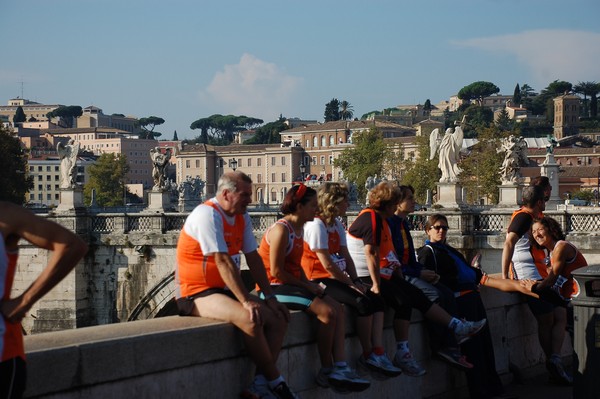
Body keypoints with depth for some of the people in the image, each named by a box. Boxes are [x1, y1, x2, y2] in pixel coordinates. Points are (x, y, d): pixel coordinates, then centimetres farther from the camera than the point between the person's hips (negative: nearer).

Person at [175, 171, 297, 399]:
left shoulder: (242, 218, 9)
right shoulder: (208, 215, -18)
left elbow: (253, 259, 10)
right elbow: (223, 262, -24)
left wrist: (270, 297, 3)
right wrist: (246, 301, -26)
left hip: (225, 291, 9)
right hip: (196, 294, -9)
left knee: (278, 318, -5)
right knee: (251, 319, -30)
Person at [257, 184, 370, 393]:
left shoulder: (298, 229, 13)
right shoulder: (281, 230, -16)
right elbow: (276, 271, -19)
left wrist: (308, 284, 1)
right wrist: (306, 285, -13)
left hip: (291, 285, 10)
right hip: (274, 288, -10)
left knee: (337, 308, -6)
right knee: (326, 311, -22)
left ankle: (340, 367, -13)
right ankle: (326, 371, -9)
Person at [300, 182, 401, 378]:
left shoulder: (337, 225, 16)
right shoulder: (316, 226, -13)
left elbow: (346, 257, 13)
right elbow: (327, 265, -17)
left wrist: (356, 280, -2)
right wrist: (350, 283, -12)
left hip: (337, 280, 10)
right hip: (320, 281, -10)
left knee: (377, 301, -7)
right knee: (363, 302, -25)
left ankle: (378, 353, -15)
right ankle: (368, 354, -10)